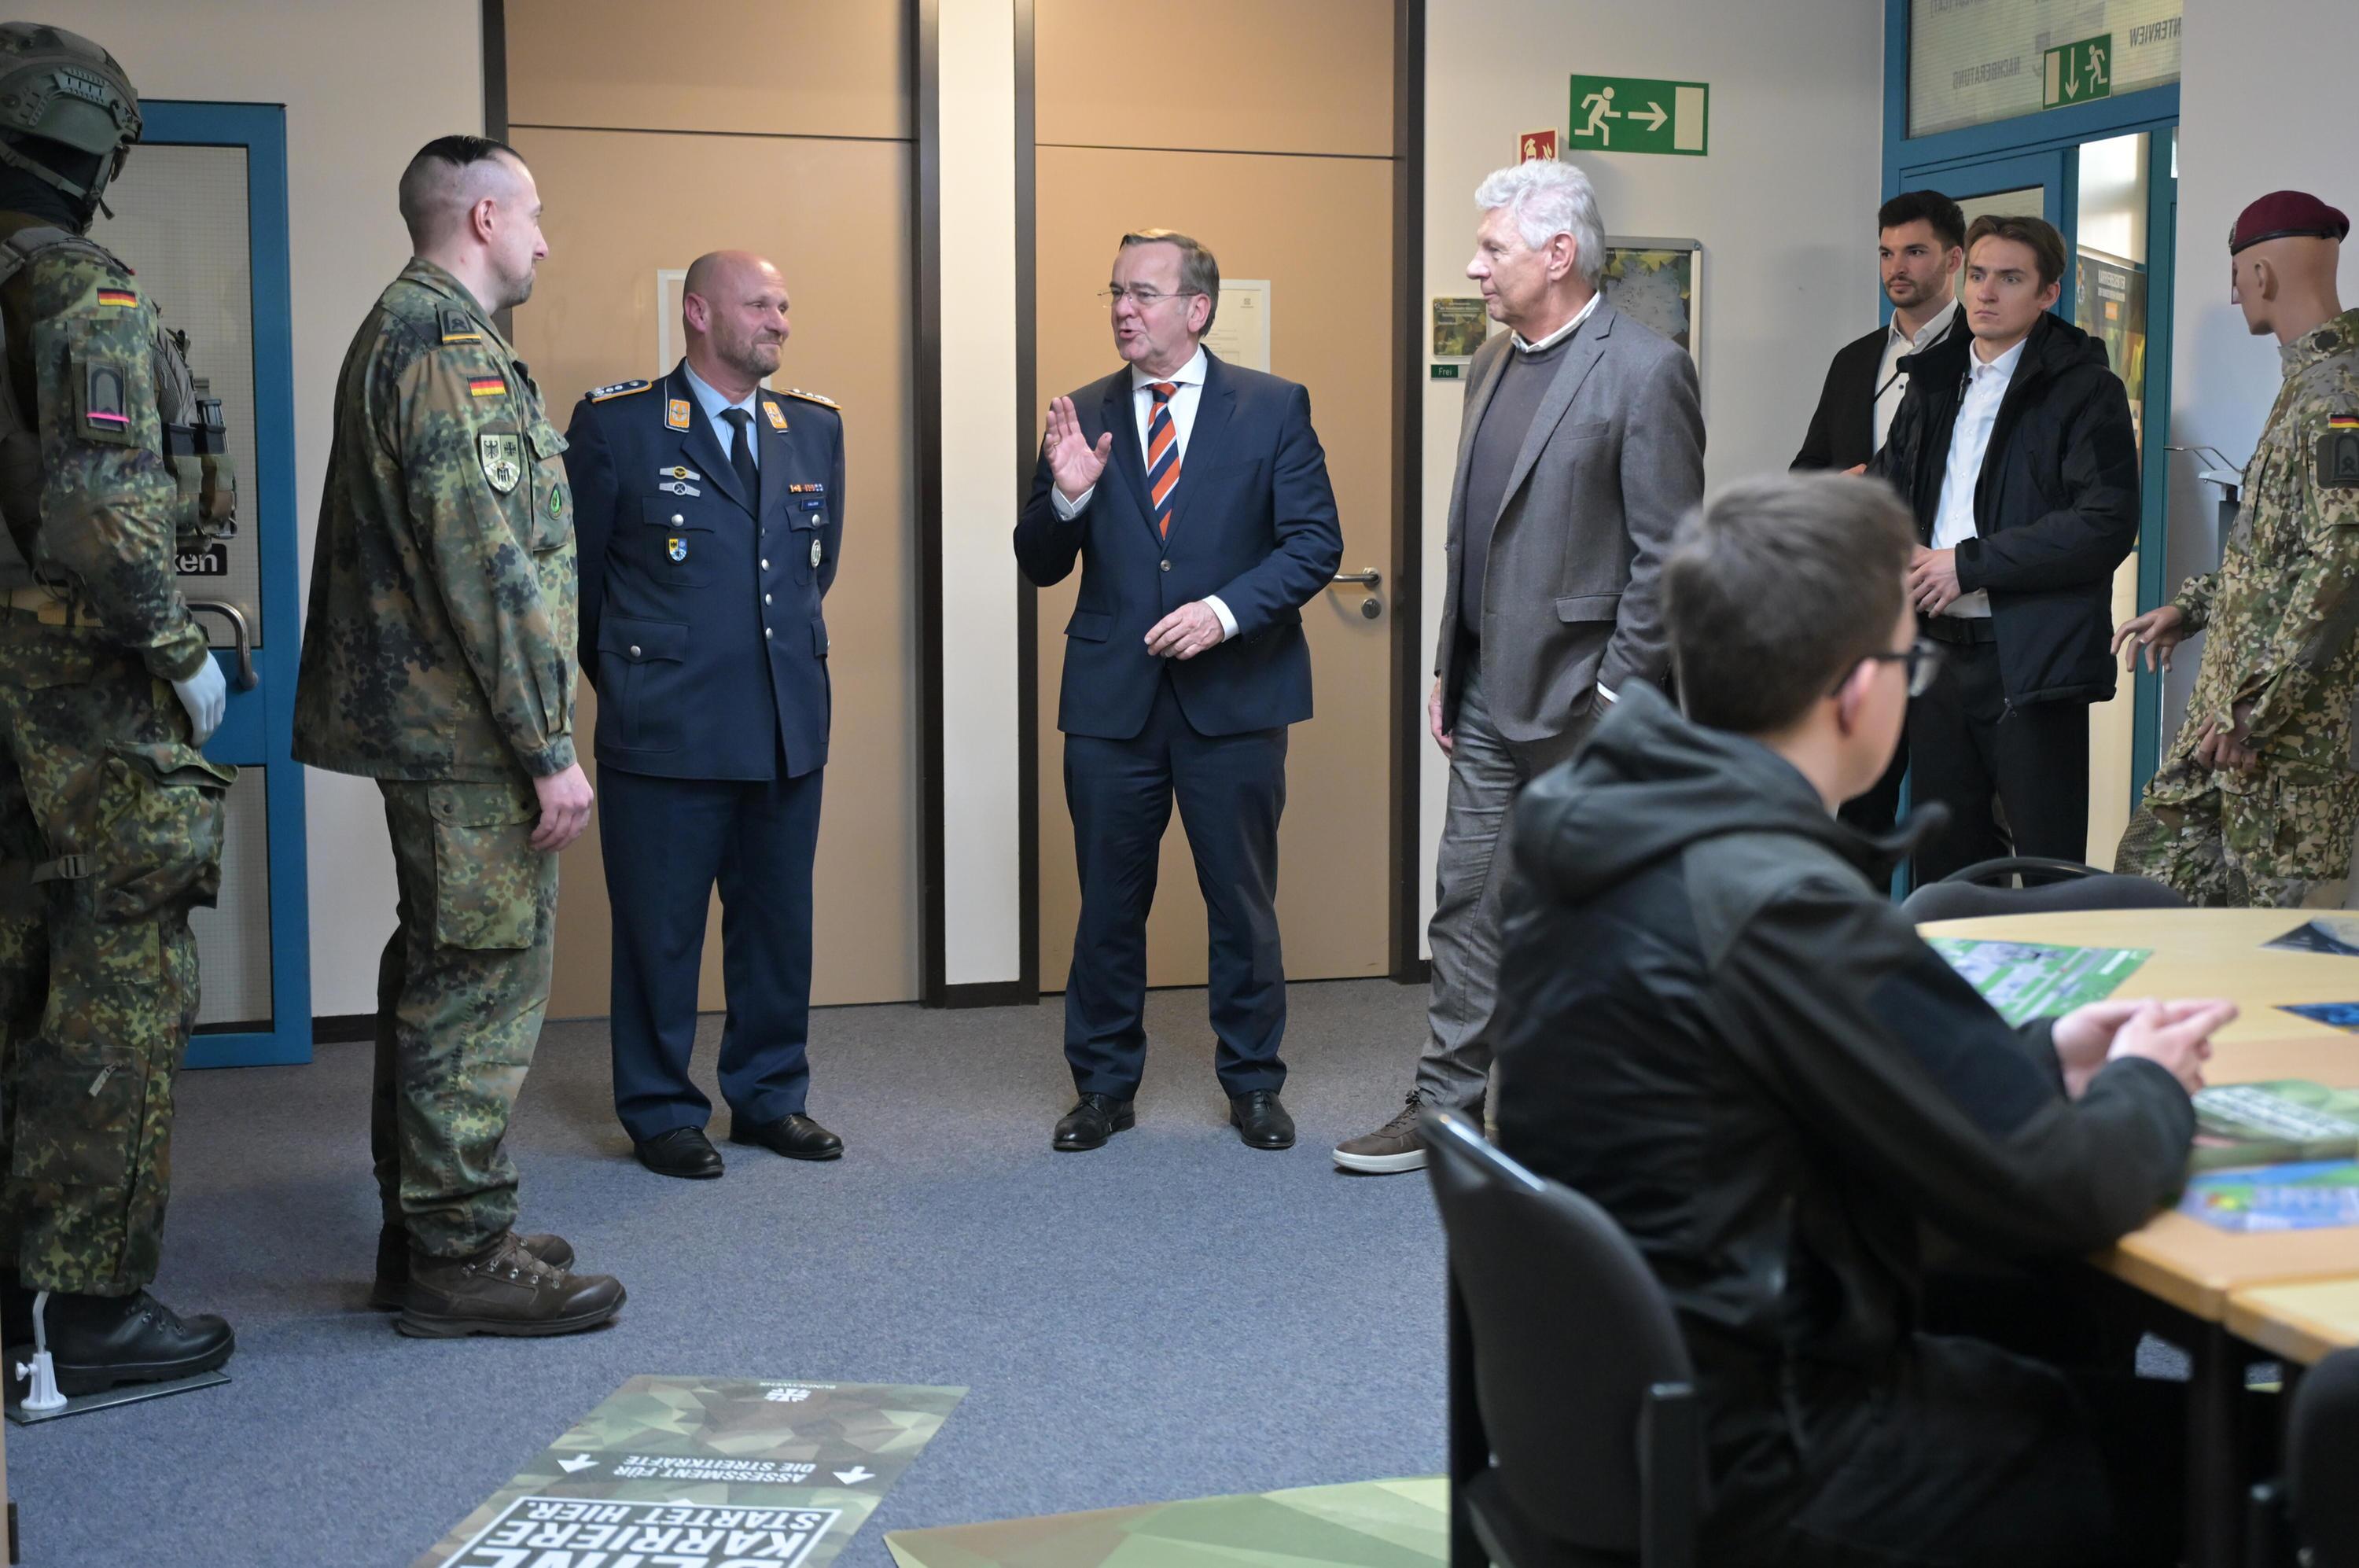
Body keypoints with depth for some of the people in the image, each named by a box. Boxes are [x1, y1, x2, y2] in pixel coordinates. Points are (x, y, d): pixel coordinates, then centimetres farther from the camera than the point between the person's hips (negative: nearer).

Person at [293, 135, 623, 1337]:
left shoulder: (400, 331, 18)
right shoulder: (452, 346, -15)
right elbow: (486, 560, -22)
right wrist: (548, 749, -21)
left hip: (426, 728, 11)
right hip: (471, 736, -11)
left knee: (437, 978, 16)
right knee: (485, 984, -5)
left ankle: (425, 1232, 25)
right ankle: (462, 1259, 2)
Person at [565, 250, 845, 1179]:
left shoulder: (816, 430, 10)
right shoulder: (616, 426, -4)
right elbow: (579, 571, 4)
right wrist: (625, 676, 10)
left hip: (790, 728, 5)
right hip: (665, 733, -4)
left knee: (779, 923, 12)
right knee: (660, 928, 4)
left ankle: (770, 1095, 27)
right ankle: (661, 1112, 18)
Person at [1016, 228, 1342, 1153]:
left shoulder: (1274, 409, 0)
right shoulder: (1083, 417, 6)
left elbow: (1315, 544, -4)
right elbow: (1039, 565, 6)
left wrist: (1226, 611, -17)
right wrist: (1066, 494, -14)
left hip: (1234, 695, -2)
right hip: (1112, 698, 2)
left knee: (1242, 902, 7)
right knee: (1109, 902, 9)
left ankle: (1253, 1084, 22)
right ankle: (1104, 1085, 21)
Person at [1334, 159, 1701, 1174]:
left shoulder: (1644, 369, -12)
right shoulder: (1493, 365, 13)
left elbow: (1666, 550, -14)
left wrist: (1619, 696, -16)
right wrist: (1446, 669, 15)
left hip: (1582, 701, -8)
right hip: (1490, 699, 8)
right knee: (1467, 902, 10)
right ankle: (1447, 1108, 19)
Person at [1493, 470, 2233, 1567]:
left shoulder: (1602, 822, -1)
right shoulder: (1784, 907, -28)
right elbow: (2055, 1198, -19)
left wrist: (2041, 1057, 9)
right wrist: (2152, 1089, 1)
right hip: (1753, 1469, -9)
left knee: (2050, 1319, 23)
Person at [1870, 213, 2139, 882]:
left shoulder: (2084, 388, -5)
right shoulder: (1934, 381, 15)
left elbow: (2107, 523, -15)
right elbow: (1885, 484, 27)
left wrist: (1970, 563, -14)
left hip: (2032, 663, -6)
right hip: (1938, 650, 6)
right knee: (1944, 864, 12)